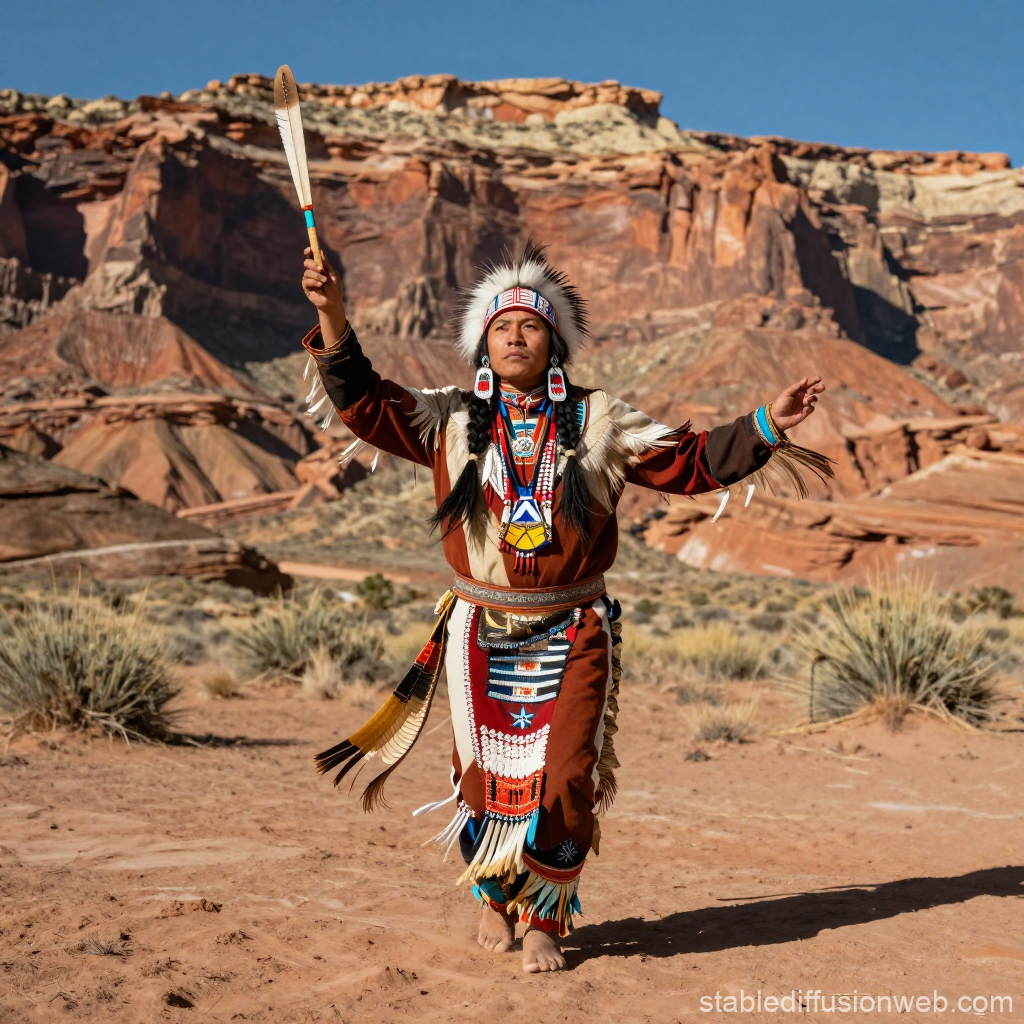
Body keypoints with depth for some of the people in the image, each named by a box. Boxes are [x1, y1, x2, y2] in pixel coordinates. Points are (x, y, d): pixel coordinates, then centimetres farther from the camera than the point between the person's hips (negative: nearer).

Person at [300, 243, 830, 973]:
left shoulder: (597, 422, 3)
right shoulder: (451, 420, 4)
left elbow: (688, 462, 4)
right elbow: (364, 403, 0)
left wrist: (764, 428, -6)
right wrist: (334, 320, -12)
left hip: (573, 635, 0)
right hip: (482, 632, 1)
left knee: (564, 781, -3)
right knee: (485, 774, 8)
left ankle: (545, 919, 17)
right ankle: (495, 900, 33)